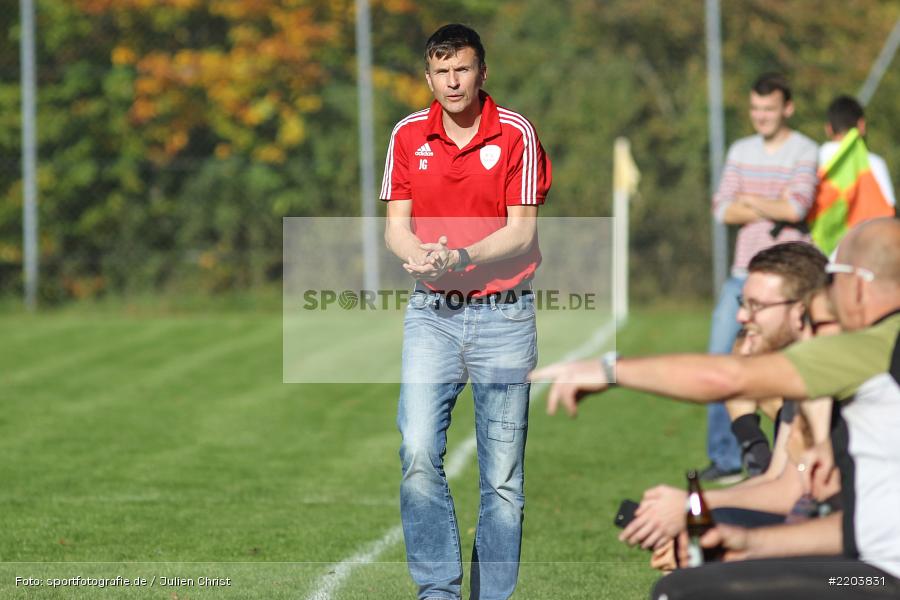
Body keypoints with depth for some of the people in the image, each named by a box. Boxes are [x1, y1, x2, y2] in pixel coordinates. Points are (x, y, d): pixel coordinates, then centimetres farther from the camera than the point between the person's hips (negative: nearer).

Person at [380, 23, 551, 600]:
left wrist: (460, 258, -22)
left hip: (504, 315, -2)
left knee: (503, 476, 1)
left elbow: (521, 232, -7)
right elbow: (396, 225, 4)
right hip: (431, 313, 2)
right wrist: (418, 255, -18)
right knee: (419, 454, -14)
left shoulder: (517, 134, -4)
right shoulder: (408, 135, 5)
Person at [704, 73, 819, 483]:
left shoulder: (804, 152, -4)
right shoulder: (741, 152, 12)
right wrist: (775, 209, -9)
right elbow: (722, 211, 2)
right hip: (743, 274, 6)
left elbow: (797, 207, -18)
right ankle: (725, 458, 10)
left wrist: (748, 202, -5)